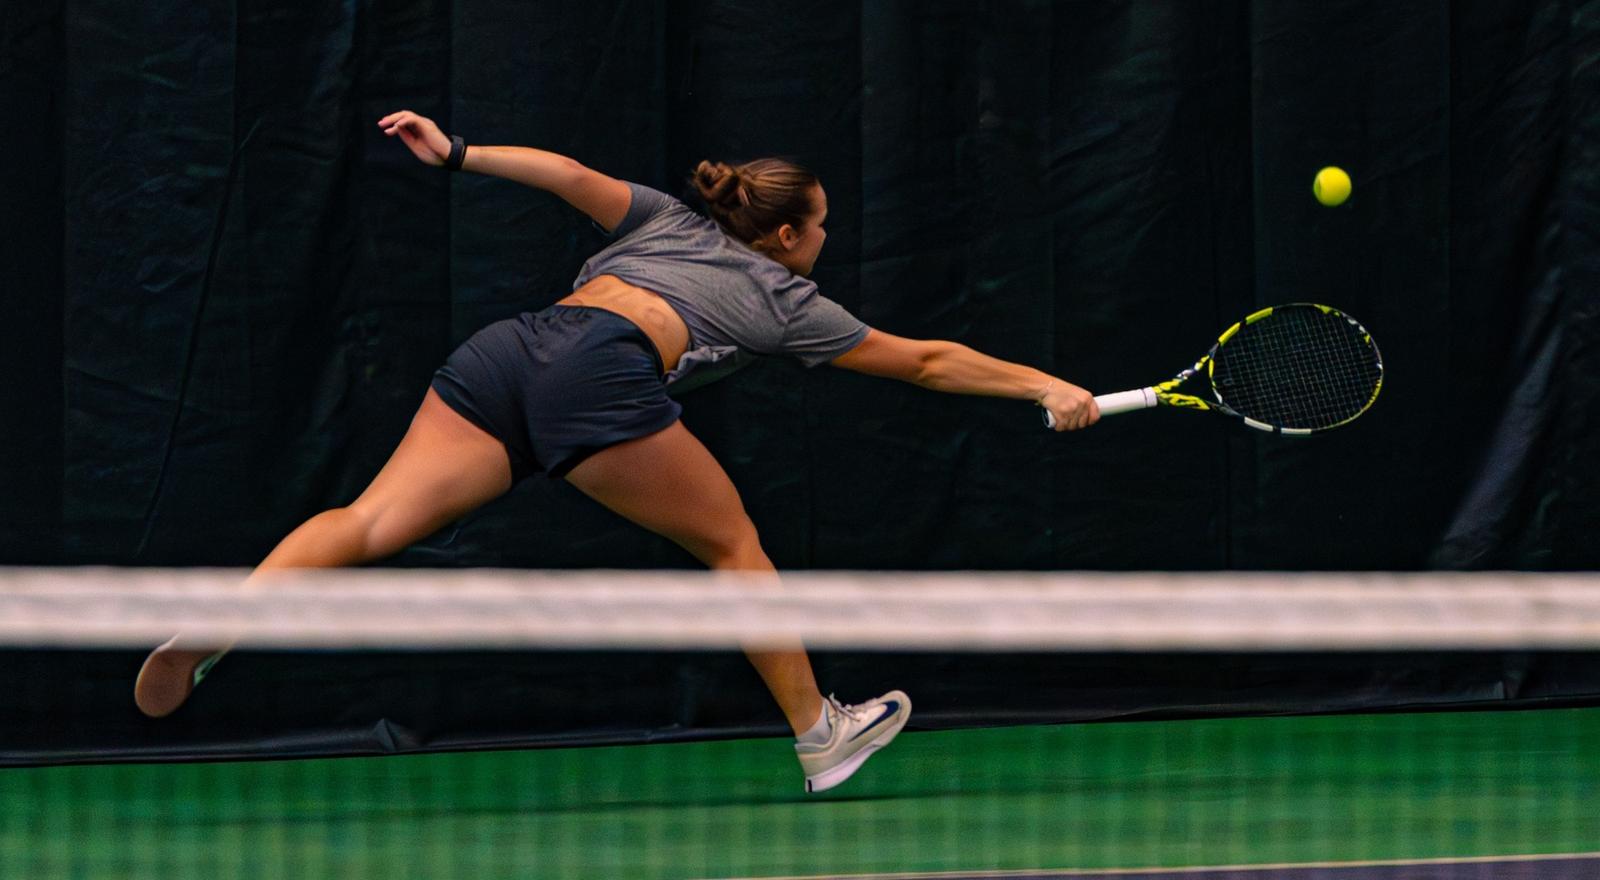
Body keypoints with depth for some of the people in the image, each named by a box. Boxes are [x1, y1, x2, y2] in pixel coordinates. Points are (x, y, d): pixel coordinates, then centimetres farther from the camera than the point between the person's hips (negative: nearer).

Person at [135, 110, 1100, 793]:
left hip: (509, 349, 4)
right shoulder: (785, 300, 25)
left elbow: (572, 176, 19)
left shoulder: (670, 221, 35)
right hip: (603, 373, -4)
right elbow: (926, 362, 30)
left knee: (375, 520, -9)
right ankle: (818, 735, 22)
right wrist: (1043, 386, 38)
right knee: (733, 544, 16)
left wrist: (458, 154, 19)